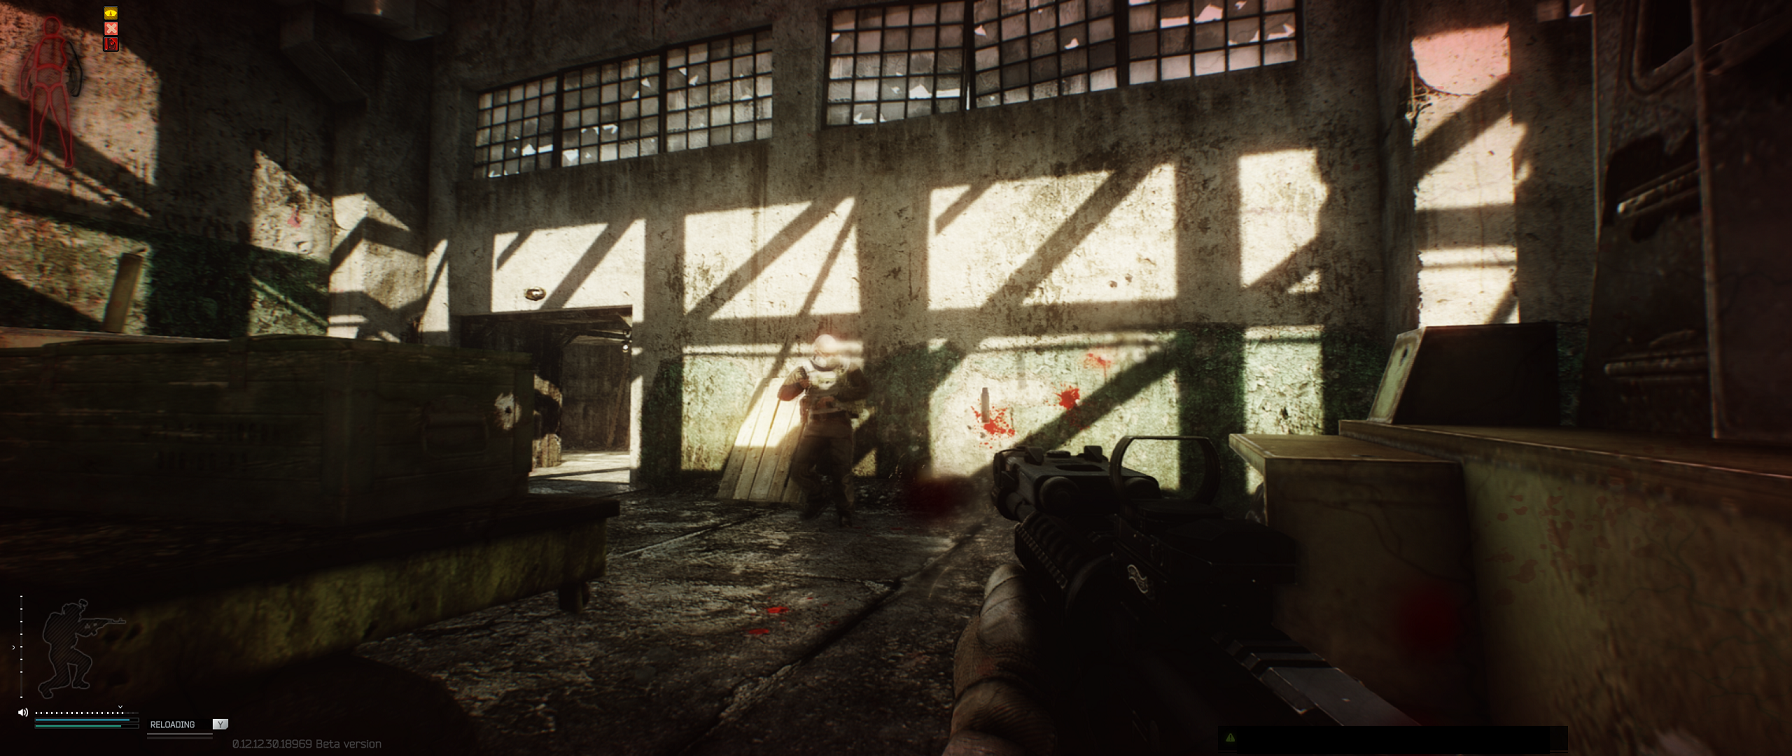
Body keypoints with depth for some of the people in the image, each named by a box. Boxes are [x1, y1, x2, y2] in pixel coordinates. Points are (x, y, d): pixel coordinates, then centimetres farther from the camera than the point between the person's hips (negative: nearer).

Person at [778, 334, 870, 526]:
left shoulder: (848, 369, 4)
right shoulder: (805, 370, 8)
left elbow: (865, 389, -13)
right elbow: (783, 394, 3)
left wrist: (836, 397, -23)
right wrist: (800, 385, -19)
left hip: (840, 426, -2)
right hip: (814, 426, 2)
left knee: (838, 471, -8)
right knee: (799, 470, -7)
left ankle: (845, 510, 16)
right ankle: (818, 496, 21)